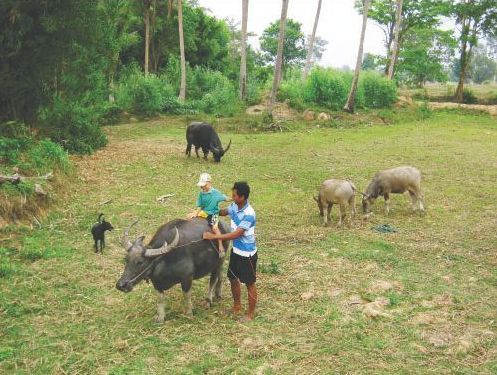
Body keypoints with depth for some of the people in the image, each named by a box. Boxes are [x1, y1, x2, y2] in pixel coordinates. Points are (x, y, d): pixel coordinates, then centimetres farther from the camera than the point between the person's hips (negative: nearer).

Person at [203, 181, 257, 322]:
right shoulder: (235, 206, -4)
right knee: (233, 278, 20)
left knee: (249, 284, 7)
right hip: (236, 251, 8)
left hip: (247, 254, -8)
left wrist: (213, 236, -26)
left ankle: (250, 314, 23)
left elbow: (236, 234, -29)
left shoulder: (249, 214, -28)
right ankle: (237, 307, 39)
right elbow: (223, 212, 17)